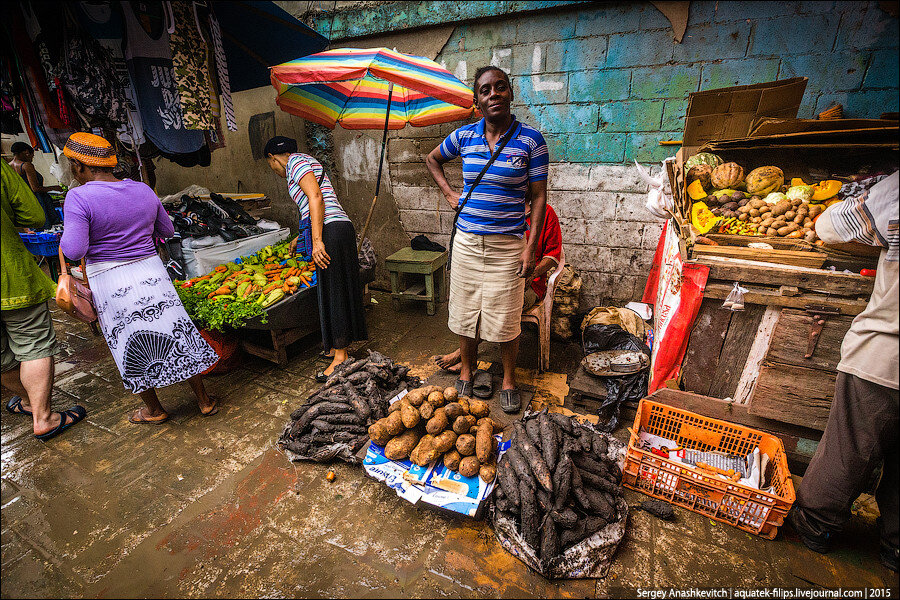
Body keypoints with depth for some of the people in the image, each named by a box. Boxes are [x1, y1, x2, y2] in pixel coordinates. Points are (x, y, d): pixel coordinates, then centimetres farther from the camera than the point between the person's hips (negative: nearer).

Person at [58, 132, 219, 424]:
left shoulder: (79, 197, -12)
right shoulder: (143, 190, 2)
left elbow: (74, 250, -18)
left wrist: (67, 235, 1)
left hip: (110, 282, -3)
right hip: (151, 273, 4)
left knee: (133, 348, 12)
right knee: (177, 336, 10)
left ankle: (154, 410, 29)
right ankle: (205, 401, 19)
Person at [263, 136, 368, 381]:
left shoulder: (296, 161, 0)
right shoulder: (305, 163, 29)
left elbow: (316, 197, -17)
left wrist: (317, 241, -24)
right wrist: (299, 238, 48)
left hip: (331, 231, -10)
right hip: (339, 229, 10)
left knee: (333, 292, -7)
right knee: (333, 291, 13)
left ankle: (340, 358, -1)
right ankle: (338, 345, 24)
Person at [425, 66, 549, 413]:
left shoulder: (530, 140, -4)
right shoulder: (464, 136, 5)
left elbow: (538, 196, -4)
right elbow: (432, 159, 24)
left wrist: (530, 247, -11)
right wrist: (448, 193, 9)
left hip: (507, 245, -3)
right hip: (465, 241, 3)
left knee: (506, 319, 3)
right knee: (464, 312, 12)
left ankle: (508, 380, 27)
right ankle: (467, 371, 34)